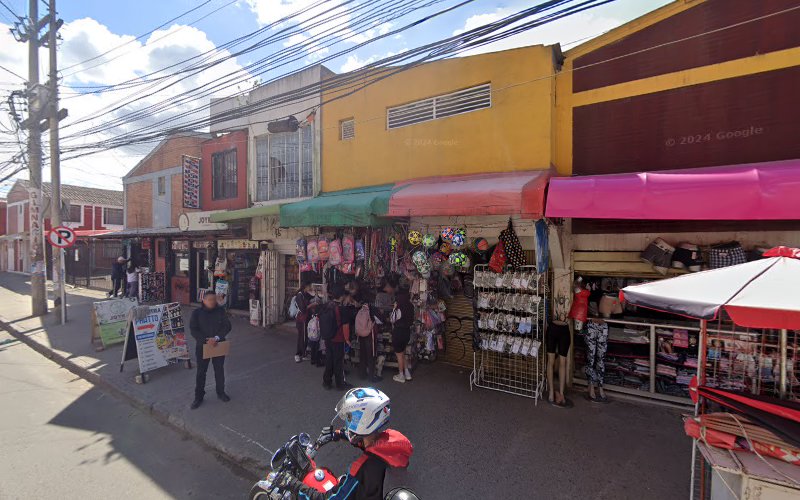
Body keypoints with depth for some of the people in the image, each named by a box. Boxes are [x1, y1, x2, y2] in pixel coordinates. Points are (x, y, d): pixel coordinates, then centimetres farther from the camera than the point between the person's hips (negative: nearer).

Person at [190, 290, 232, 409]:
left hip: (219, 346, 1)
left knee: (219, 370, 14)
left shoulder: (221, 311, -4)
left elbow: (227, 326, -7)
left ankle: (221, 392, 32)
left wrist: (217, 338, -20)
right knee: (201, 372, 9)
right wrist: (206, 340, -20)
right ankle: (198, 397, 24)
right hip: (202, 346, -1)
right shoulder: (197, 312, -6)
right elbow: (193, 330, -9)